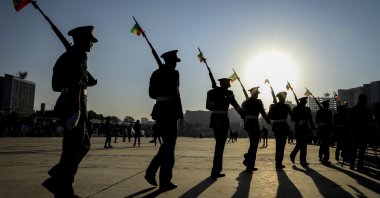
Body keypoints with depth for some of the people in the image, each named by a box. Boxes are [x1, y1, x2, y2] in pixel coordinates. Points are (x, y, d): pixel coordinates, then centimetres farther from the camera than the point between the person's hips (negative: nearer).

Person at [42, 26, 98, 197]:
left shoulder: (69, 55, 22)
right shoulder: (79, 54, -9)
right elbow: (76, 84, -22)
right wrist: (76, 109, -27)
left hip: (68, 103, 10)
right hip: (74, 104, -10)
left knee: (83, 144, 16)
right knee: (74, 147, -4)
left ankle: (58, 181, 17)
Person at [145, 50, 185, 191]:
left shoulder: (156, 73, 15)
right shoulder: (173, 73, -8)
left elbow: (152, 94, 19)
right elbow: (176, 96, -15)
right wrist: (181, 117, -12)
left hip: (158, 110, 8)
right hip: (169, 111, -8)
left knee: (167, 144, 20)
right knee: (169, 146, 1)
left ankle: (151, 172, 14)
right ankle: (165, 182, 8)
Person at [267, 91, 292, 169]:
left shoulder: (273, 106, 1)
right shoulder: (286, 106, -8)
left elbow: (269, 116, -1)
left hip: (275, 127, 4)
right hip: (283, 126, -4)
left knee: (278, 144, 18)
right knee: (281, 145, 3)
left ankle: (278, 163, 27)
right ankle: (279, 163, 2)